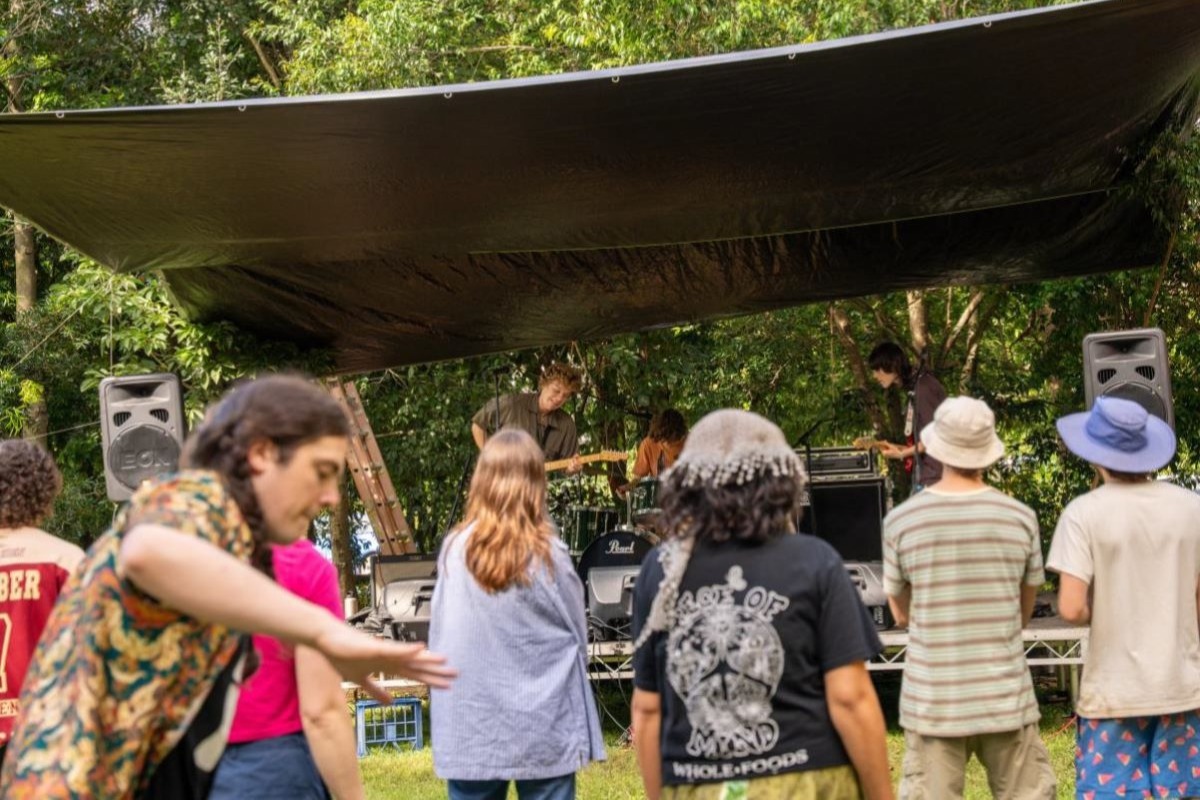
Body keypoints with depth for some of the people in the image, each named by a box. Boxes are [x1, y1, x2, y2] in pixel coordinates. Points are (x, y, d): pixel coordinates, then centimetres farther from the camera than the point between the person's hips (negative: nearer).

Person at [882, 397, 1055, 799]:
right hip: (1005, 697, 1)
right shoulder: (1020, 518, -2)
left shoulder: (901, 521, -4)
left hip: (933, 701, 0)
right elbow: (1026, 611, 10)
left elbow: (901, 613, 8)